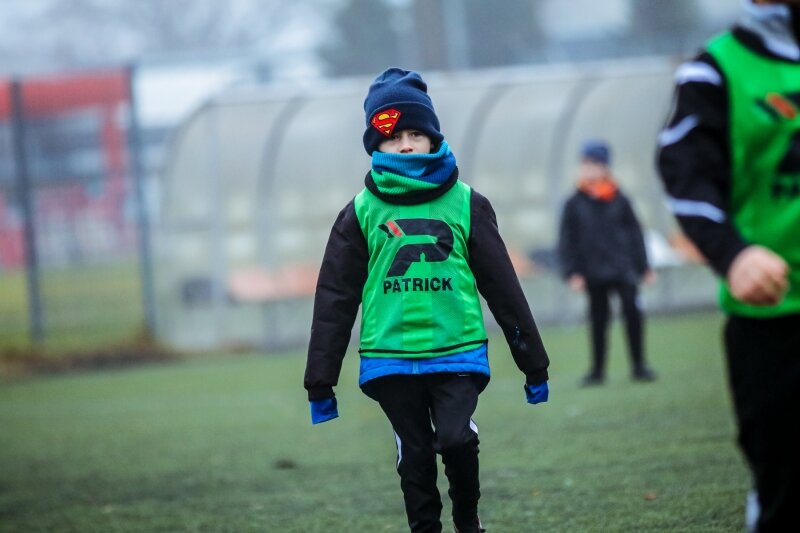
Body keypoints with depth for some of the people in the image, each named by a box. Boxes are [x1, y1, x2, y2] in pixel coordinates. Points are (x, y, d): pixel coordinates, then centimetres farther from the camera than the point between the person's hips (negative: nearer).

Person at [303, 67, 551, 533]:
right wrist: (320, 382, 5)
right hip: (390, 359, 1)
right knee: (415, 455, 4)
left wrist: (533, 363, 9)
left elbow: (503, 285, 9)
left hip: (458, 351, -1)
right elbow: (336, 299, 7)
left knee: (456, 438, -15)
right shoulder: (362, 213, 4)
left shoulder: (466, 204, 5)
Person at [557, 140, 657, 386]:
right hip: (594, 273, 1)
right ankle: (597, 369, 18)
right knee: (598, 320, 8)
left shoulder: (619, 200, 3)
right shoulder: (574, 204, 3)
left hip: (623, 270, -1)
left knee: (632, 310, -11)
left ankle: (638, 365, 0)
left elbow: (635, 233, 9)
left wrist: (643, 266, 7)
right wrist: (572, 272, -4)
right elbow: (567, 241, 4)